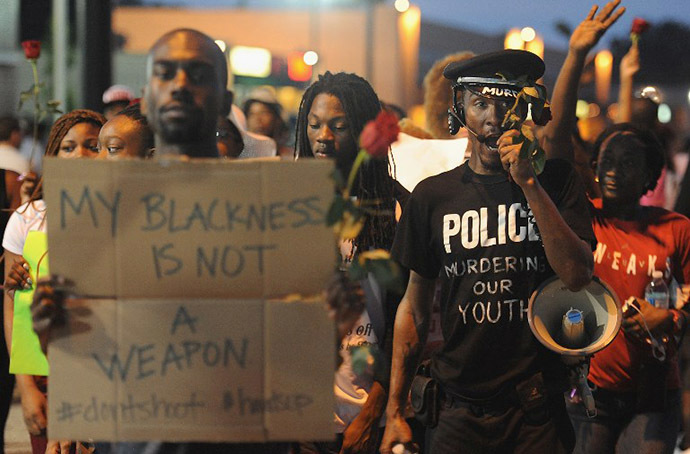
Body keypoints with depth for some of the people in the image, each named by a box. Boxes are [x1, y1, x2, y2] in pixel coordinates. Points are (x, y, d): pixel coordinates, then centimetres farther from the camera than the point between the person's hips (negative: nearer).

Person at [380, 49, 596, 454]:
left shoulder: (555, 181, 1)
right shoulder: (432, 196, 5)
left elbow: (579, 276, -13)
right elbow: (415, 307, 10)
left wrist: (529, 184, -17)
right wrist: (395, 412, 8)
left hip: (539, 411, -1)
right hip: (462, 411, 1)